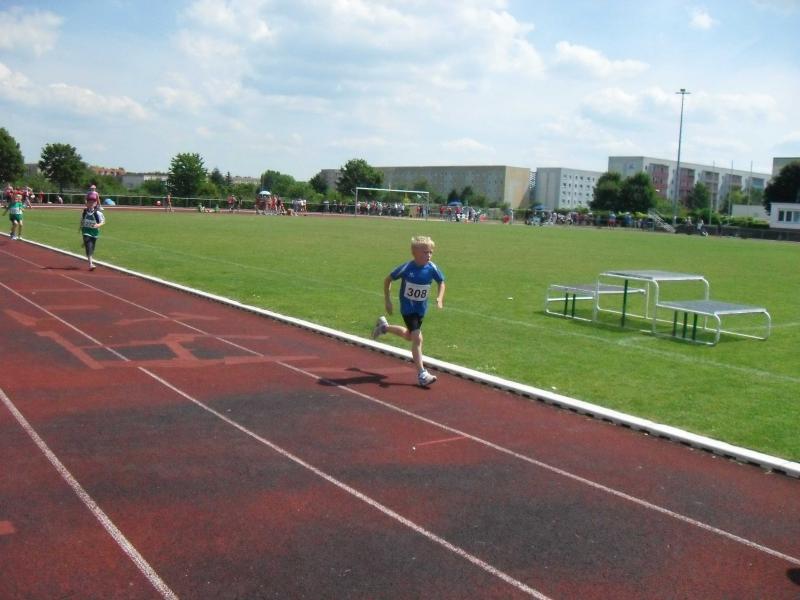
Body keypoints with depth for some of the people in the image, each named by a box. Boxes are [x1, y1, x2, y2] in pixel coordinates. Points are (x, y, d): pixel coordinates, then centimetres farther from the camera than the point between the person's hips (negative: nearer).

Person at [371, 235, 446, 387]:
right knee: (417, 338, -14)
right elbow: (388, 279, -8)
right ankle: (421, 374, -9)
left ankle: (384, 326, 49)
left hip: (421, 308, 6)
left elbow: (441, 282, 6)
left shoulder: (432, 268, -13)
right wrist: (387, 300, -8)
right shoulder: (407, 268, -22)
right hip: (407, 308, -6)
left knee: (409, 336, 24)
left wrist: (440, 298, -10)